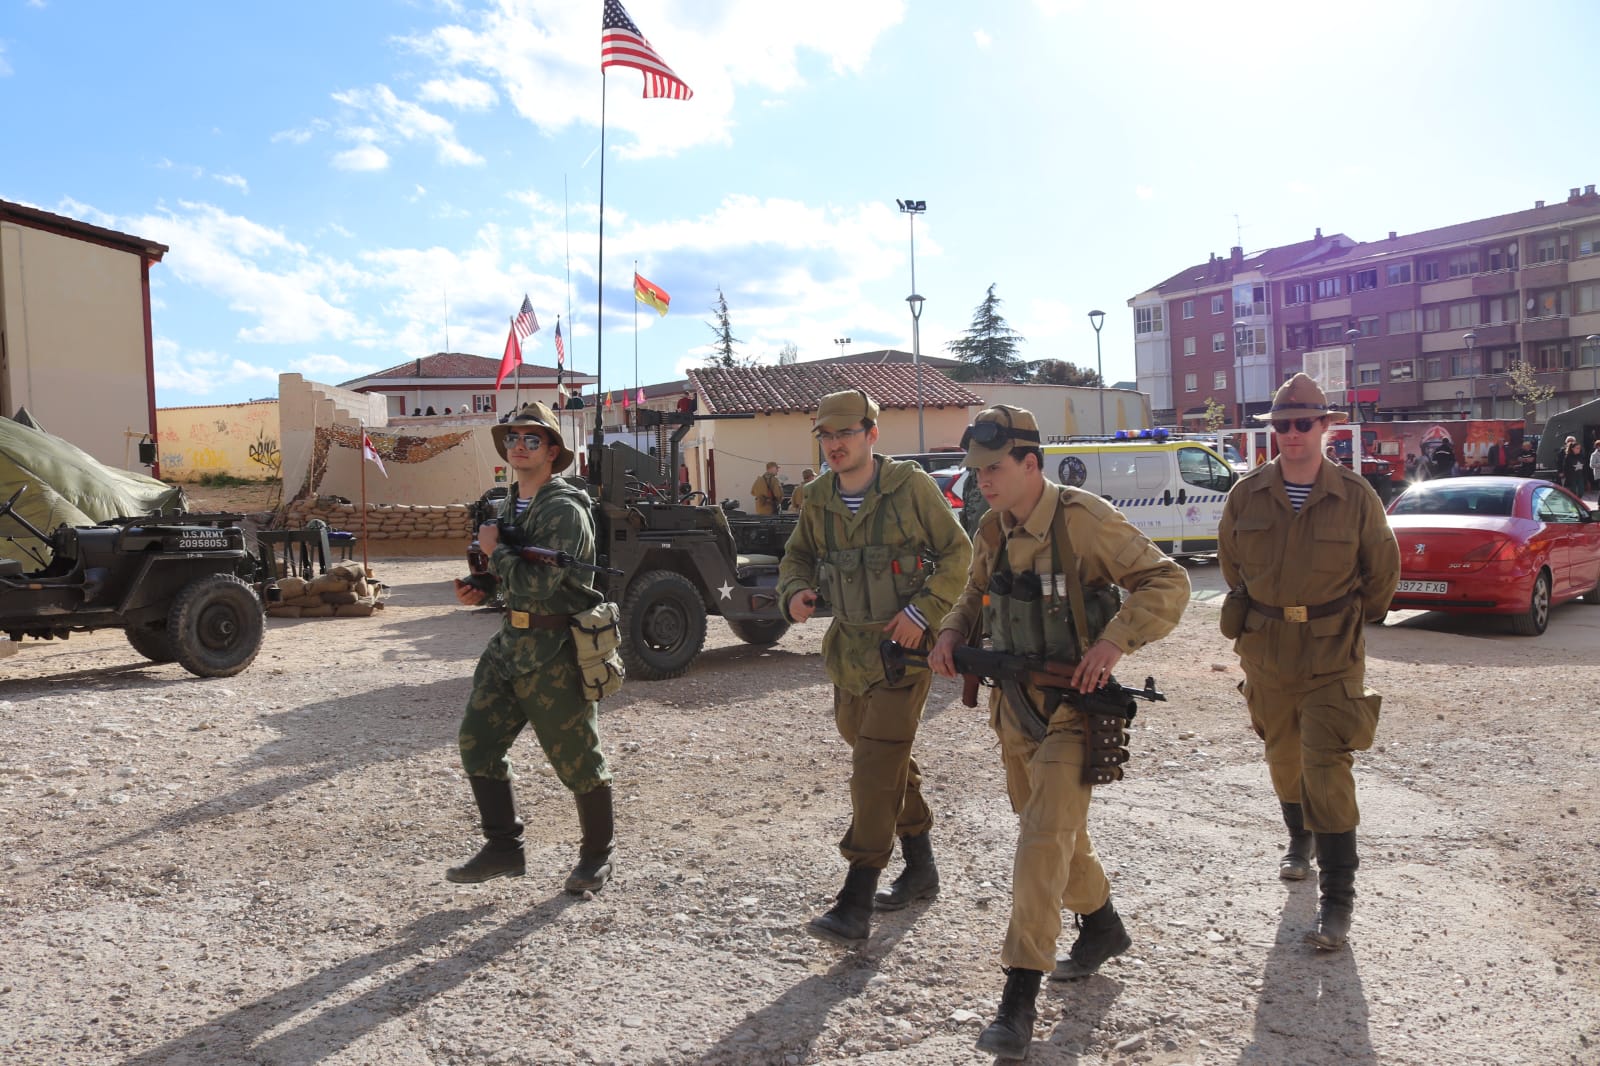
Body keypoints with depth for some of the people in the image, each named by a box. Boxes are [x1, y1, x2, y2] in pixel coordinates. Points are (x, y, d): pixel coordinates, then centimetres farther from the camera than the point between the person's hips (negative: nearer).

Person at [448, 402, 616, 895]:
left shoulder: (565, 511, -16)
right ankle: (504, 848, 19)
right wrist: (482, 588, 6)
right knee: (477, 742, 5)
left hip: (555, 652, -8)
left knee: (578, 760, 3)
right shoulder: (507, 505, 12)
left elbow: (538, 583, -25)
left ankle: (597, 857, 21)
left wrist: (494, 549, -14)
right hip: (509, 642, 9)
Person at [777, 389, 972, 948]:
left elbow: (957, 552, -5)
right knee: (888, 760, 17)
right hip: (849, 648, 6)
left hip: (905, 646, -6)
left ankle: (856, 901, -8)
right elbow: (797, 555, 17)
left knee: (876, 764, -13)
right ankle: (921, 867, 36)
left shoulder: (911, 485, -9)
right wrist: (794, 591, -6)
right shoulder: (818, 498, 5)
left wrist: (923, 611, -16)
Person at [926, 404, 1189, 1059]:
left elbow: (1167, 583, -14)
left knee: (1043, 845, -11)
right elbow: (976, 595, 19)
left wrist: (1115, 639, -27)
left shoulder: (1083, 519, -17)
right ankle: (1102, 928, 45)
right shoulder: (993, 531, 4)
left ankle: (1020, 998, -4)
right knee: (1056, 828, 21)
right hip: (1014, 707, 8)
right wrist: (951, 633, -1)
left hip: (1071, 710, -7)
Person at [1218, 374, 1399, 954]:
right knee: (1282, 754, 18)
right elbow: (1230, 559, 14)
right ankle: (1300, 840, 45)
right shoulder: (1247, 495, -3)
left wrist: (1352, 620, 12)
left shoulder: (1354, 495, -9)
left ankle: (1338, 898, 0)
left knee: (1325, 765, -9)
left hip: (1332, 651, -3)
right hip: (1266, 649, 3)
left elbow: (1383, 568, 5)